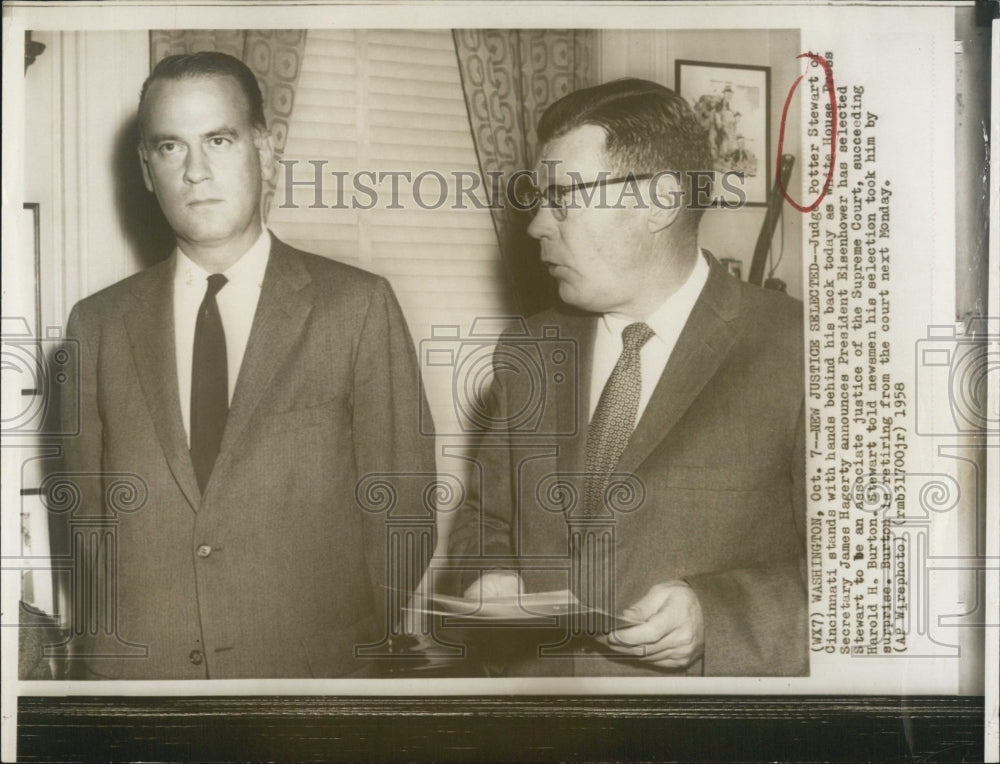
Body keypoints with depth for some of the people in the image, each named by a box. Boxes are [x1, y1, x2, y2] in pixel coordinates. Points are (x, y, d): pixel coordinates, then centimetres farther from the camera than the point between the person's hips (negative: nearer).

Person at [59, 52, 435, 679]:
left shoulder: (358, 308, -5)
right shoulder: (98, 325, 3)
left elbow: (400, 509, -3)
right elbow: (84, 513, 8)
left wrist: (359, 646, -5)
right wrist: (108, 645, 0)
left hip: (314, 671, -2)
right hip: (130, 669, 2)